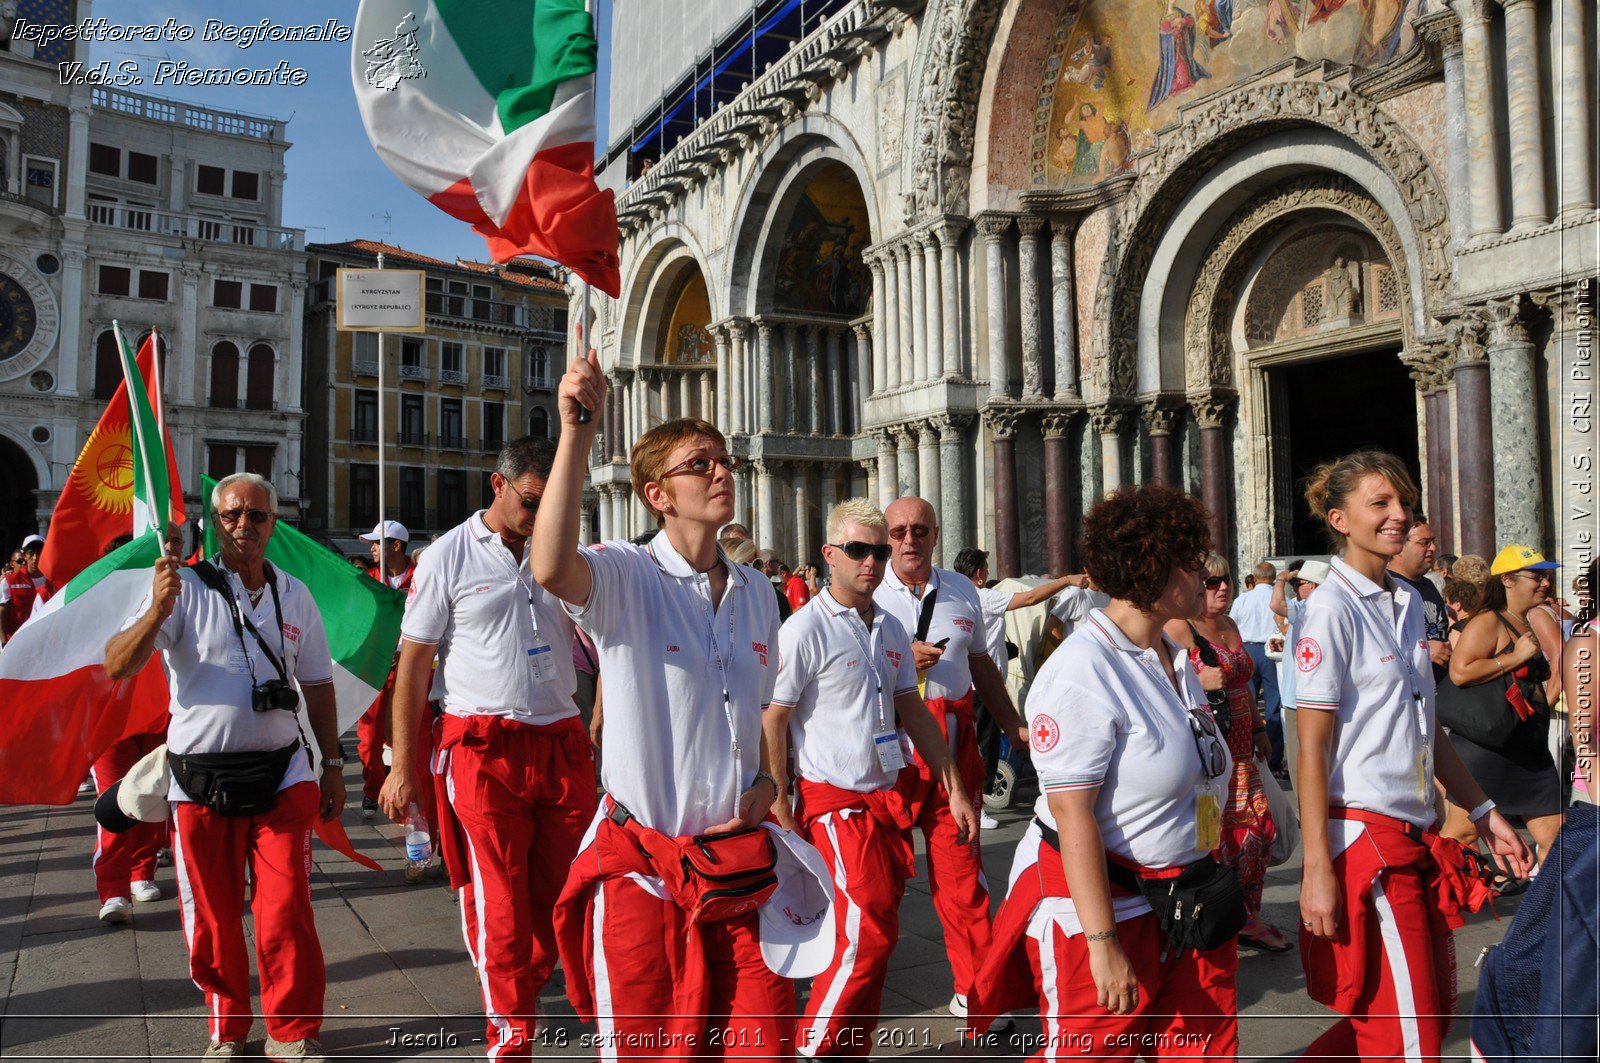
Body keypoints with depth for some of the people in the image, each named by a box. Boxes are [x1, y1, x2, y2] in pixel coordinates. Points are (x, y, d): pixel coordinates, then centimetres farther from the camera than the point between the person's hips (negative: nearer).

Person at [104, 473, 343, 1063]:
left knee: (287, 910, -1)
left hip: (280, 773, 2)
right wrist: (158, 610, -27)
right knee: (214, 916, 8)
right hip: (200, 777, -1)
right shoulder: (186, 587, -1)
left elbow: (317, 685, 15)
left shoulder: (294, 594, 9)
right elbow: (117, 666, -10)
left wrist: (333, 764, 13)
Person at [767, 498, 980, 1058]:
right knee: (868, 936, -8)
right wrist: (780, 813, -15)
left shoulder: (891, 630, 11)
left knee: (871, 935, 11)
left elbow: (913, 710, 17)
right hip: (835, 803, -7)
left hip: (887, 797, 7)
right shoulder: (806, 628, -12)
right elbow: (771, 721, -12)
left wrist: (955, 789, 15)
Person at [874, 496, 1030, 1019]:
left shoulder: (962, 590, 13)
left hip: (955, 744, 3)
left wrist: (1014, 727, 21)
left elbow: (981, 665, 23)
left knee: (960, 866, 5)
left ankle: (974, 988, 18)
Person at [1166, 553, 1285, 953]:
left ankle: (1249, 920, 24)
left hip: (1239, 748, 9)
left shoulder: (1230, 626, 16)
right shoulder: (1179, 628, -11)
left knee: (1259, 829, 10)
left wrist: (1259, 728, 25)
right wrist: (1200, 682, -29)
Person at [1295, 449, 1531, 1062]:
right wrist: (1317, 868, -18)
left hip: (1415, 833, 8)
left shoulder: (1408, 603, 13)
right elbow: (1311, 748, -15)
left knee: (1433, 1009, 15)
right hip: (1363, 835, -8)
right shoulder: (1331, 608, -12)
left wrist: (1481, 811, 16)